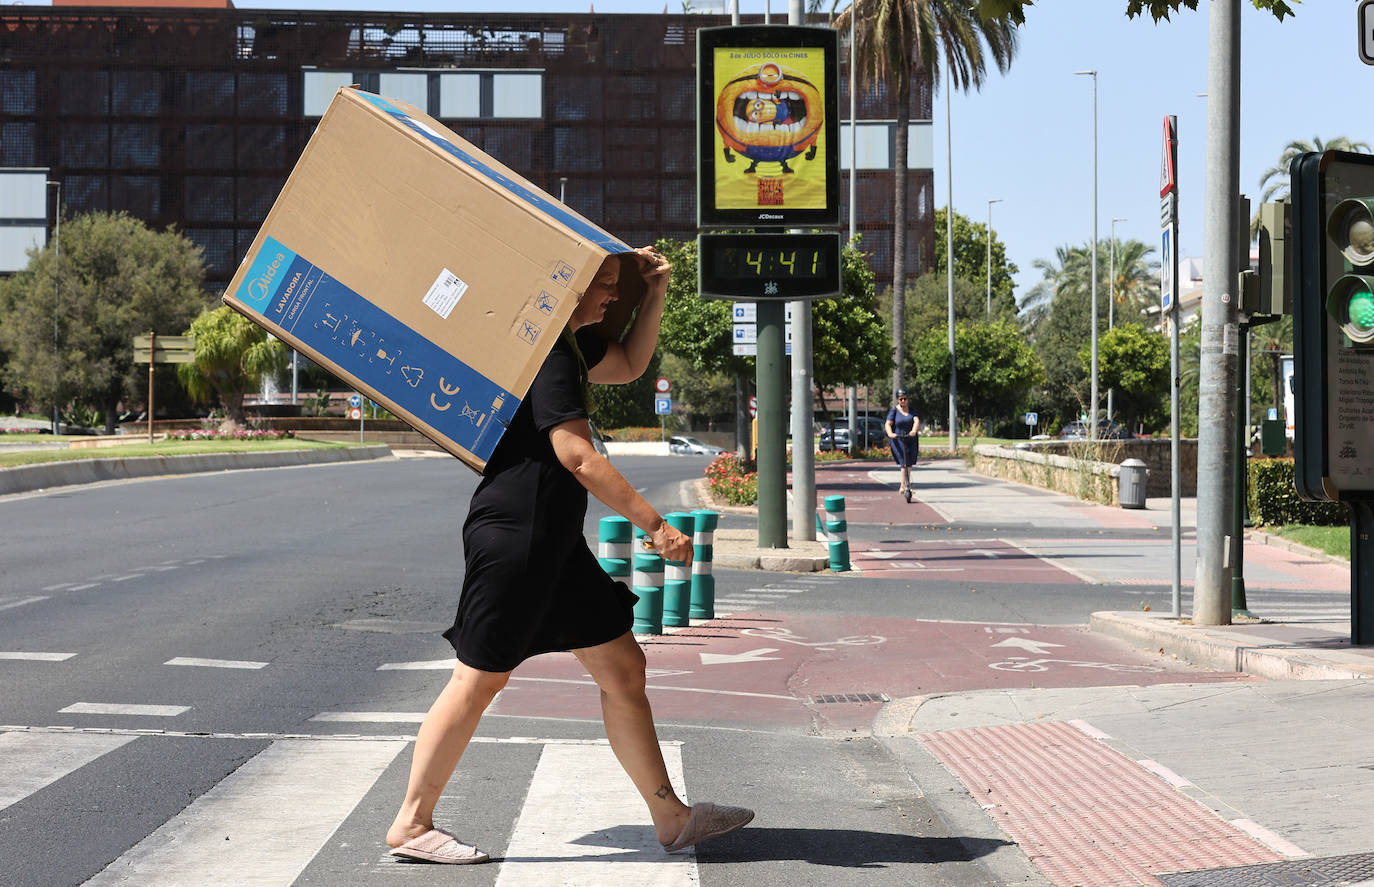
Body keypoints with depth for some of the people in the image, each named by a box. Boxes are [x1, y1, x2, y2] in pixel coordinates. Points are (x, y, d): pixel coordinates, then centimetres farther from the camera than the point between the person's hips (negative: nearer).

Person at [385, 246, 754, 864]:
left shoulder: (572, 343, 15)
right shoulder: (544, 352, -16)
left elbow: (629, 365, 34)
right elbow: (577, 455, -23)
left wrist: (655, 294, 19)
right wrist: (654, 524, -21)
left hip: (554, 541, 10)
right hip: (513, 534, -10)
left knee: (623, 668, 9)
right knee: (479, 680, -3)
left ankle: (671, 818, 16)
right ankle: (410, 826, 8)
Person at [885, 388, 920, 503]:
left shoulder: (911, 410, 6)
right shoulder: (893, 411, -3)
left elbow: (917, 421, -11)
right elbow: (888, 424, -14)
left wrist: (914, 431, -32)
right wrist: (890, 433, -36)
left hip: (911, 440, 4)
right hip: (898, 440, -4)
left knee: (909, 464, 11)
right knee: (904, 463, -16)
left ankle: (903, 486, 26)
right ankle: (905, 487, -15)